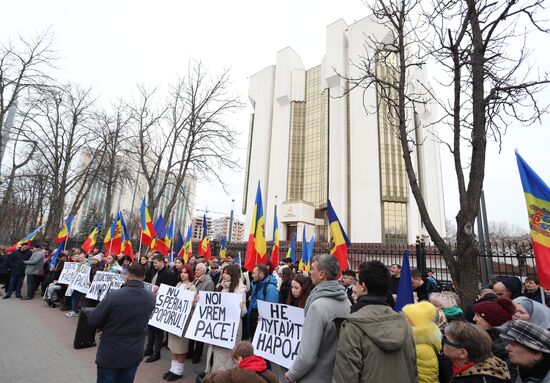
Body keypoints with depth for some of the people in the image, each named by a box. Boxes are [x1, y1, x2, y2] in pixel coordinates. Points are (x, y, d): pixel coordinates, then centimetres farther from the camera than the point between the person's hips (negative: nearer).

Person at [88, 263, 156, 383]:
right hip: (135, 354, 3)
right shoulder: (152, 298, -10)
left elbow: (92, 320, -13)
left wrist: (107, 325, 6)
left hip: (110, 354, -3)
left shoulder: (113, 296, -24)